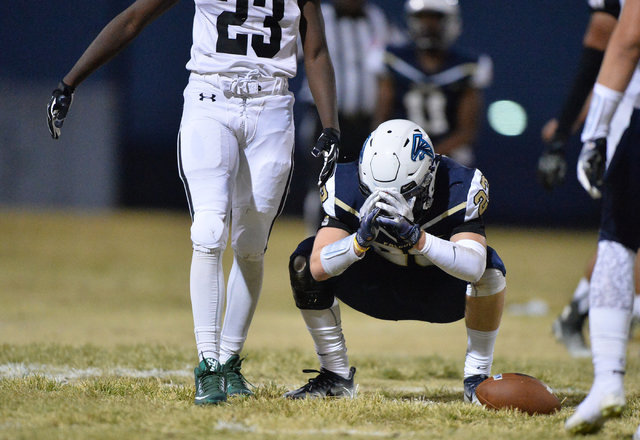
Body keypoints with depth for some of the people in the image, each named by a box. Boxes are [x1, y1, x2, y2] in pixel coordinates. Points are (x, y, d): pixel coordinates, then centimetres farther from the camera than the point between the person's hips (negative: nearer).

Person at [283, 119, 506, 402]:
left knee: (488, 267, -34)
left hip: (442, 295, -2)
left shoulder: (459, 188, -29)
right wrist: (362, 237, -49)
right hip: (380, 291, 2)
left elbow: (473, 268, -43)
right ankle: (336, 376, -6)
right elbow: (319, 267, -32)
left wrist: (416, 237, -55)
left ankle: (476, 378, -14)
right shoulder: (346, 187, -24)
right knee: (304, 259, -20)